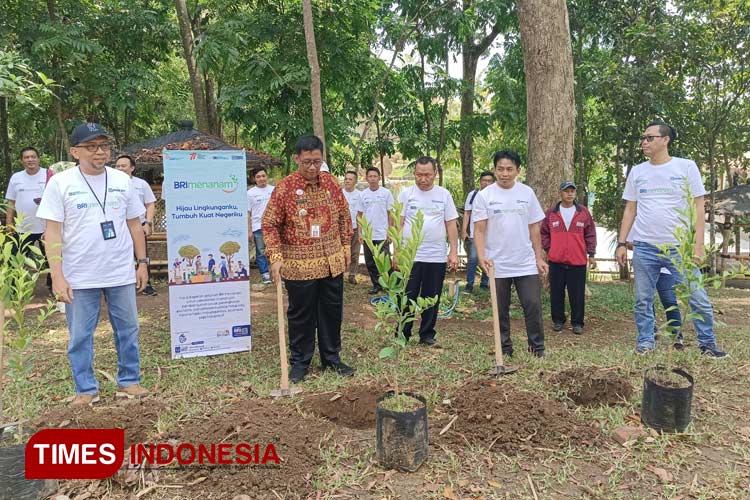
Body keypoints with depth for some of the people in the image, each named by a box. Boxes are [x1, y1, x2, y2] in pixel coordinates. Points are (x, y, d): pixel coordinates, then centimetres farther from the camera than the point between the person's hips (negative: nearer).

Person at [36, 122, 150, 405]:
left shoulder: (122, 180, 4)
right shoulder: (60, 183, -5)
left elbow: (134, 225, 9)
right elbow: (53, 232, -7)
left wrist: (142, 262, 6)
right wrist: (57, 276, -12)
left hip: (122, 274, 3)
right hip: (79, 276, -2)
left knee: (127, 330, 11)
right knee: (80, 335, 8)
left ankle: (128, 381, 26)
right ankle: (86, 389, 22)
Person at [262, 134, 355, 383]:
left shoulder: (331, 183, 3)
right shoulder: (285, 187, -10)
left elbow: (344, 216, 14)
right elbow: (269, 223, -8)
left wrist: (346, 246, 12)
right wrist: (275, 257, -16)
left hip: (332, 263, 4)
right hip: (299, 266, -4)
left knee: (332, 312, 13)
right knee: (301, 315, 8)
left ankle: (331, 358, 29)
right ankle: (299, 362, 23)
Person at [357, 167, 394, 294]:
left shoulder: (386, 193, -3)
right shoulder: (362, 194, 5)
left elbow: (390, 214, -1)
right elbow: (360, 214, 9)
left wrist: (390, 232, -6)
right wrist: (360, 233, 3)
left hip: (382, 235, -3)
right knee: (370, 263, 10)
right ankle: (376, 285, 22)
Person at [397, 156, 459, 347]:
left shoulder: (444, 195, 4)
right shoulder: (406, 194, 0)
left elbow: (451, 224, 4)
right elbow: (398, 224, 0)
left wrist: (454, 252, -1)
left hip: (437, 257, 2)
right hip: (409, 257, -1)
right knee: (407, 299, 5)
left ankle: (427, 335, 24)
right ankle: (402, 335, 17)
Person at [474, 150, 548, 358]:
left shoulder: (527, 193, 5)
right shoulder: (484, 196, -3)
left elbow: (534, 228, 8)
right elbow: (479, 230, -6)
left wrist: (539, 258, 5)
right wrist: (482, 255, -21)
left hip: (526, 264, 1)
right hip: (497, 265, -1)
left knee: (533, 305, -1)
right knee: (501, 310, 8)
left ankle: (537, 348, 14)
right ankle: (505, 349, 22)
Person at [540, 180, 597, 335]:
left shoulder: (584, 212, 3)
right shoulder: (551, 213, 3)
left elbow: (590, 234, 6)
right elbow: (544, 233, 10)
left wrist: (591, 254, 4)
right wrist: (548, 250, 2)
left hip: (578, 261, -1)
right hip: (556, 260, 1)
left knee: (577, 294, 3)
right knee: (556, 293, 8)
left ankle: (577, 322, 15)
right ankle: (558, 320, 21)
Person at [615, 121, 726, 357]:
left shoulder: (686, 167, 1)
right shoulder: (637, 171, 9)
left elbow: (698, 207, -1)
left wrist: (698, 244, -8)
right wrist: (621, 243, 5)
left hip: (679, 247, -2)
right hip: (644, 248, 3)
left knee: (698, 299, 0)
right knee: (643, 300, 7)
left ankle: (707, 343, 16)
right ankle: (645, 342, 19)